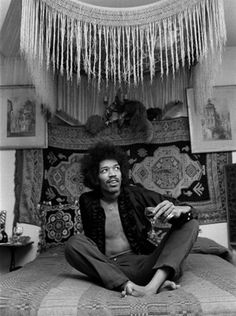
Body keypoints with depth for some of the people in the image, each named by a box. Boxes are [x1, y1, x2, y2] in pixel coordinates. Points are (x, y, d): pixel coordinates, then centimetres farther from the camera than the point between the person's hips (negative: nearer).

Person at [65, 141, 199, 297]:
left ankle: (153, 284, -36)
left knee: (190, 225, -14)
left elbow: (191, 211, -3)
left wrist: (177, 210, -29)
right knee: (74, 243, -25)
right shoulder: (87, 201, 0)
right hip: (107, 267, 0)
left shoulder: (136, 194, -2)